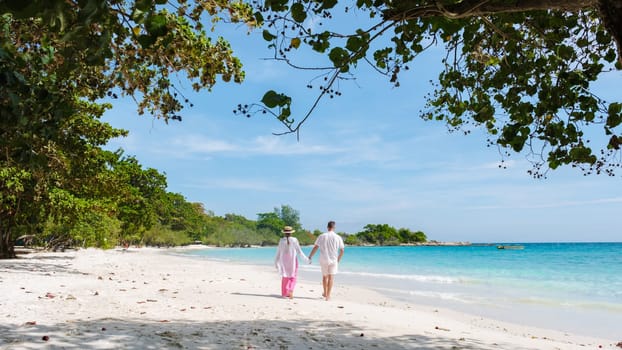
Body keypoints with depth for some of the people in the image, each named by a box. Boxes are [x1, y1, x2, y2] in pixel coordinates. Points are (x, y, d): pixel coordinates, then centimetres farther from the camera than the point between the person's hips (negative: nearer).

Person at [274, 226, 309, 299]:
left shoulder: (281, 241, -5)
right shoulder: (294, 240, -9)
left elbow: (278, 252, 0)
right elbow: (299, 251, -7)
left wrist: (276, 262, 11)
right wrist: (306, 259, 3)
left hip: (284, 261, 2)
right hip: (292, 261, -2)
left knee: (285, 277, 14)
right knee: (292, 277, 6)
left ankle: (284, 293, 16)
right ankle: (290, 291, -16)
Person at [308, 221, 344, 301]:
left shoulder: (322, 236, -3)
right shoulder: (338, 237, -3)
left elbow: (315, 247, -7)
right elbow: (342, 250, 1)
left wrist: (310, 257, -2)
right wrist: (338, 259, 16)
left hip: (323, 260, 2)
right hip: (333, 260, -1)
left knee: (324, 276, 17)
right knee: (331, 277, 2)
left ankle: (325, 293, 30)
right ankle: (328, 295, -1)